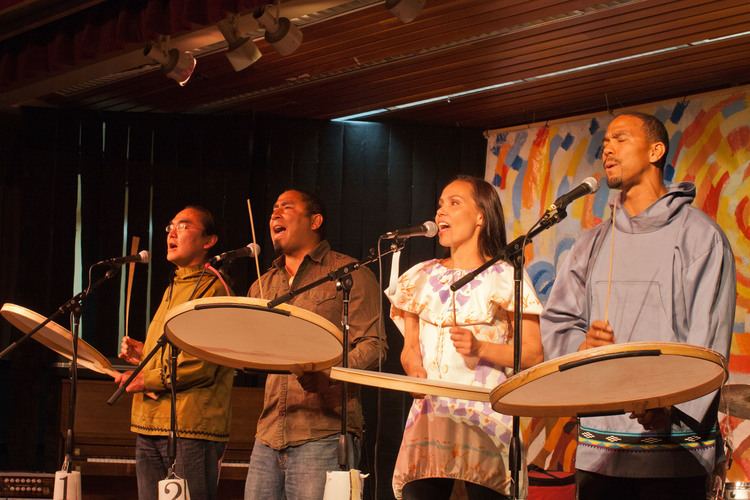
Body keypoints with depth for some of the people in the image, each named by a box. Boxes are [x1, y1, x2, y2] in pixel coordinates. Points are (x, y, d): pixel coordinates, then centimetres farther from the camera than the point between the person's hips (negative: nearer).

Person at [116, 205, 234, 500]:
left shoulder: (213, 288, -6)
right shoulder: (174, 288, 23)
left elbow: (204, 364, -16)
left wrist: (148, 379, -11)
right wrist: (144, 353, 13)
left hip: (191, 429, -9)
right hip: (150, 426, 9)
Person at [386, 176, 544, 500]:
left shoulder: (506, 277, 3)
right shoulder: (422, 277, 17)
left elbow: (533, 354, -1)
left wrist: (480, 348, -15)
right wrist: (414, 368, -2)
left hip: (486, 415, -3)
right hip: (429, 410, 4)